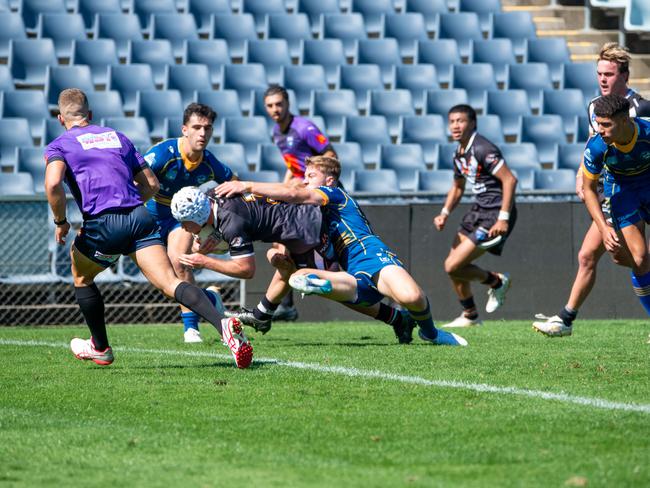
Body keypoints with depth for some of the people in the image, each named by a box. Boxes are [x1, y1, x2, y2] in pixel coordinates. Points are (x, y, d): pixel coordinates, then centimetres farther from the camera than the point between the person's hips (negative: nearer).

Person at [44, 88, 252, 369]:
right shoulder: (116, 137, 26)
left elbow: (53, 183, -11)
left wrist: (60, 222, 3)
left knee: (81, 277, 27)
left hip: (103, 223, -3)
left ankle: (100, 348, 35)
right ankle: (222, 324, -34)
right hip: (140, 217, 3)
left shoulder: (59, 146, 11)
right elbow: (151, 184, 24)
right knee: (170, 284, -10)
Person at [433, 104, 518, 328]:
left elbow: (510, 180, -23)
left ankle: (496, 282, 13)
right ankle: (470, 316, 29)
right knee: (453, 265, 12)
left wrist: (504, 218, -25)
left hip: (494, 216, -9)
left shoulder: (482, 149, -18)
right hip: (479, 210, 9)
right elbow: (457, 187, 26)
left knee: (453, 266, -12)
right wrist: (445, 213, 9)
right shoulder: (459, 154, 11)